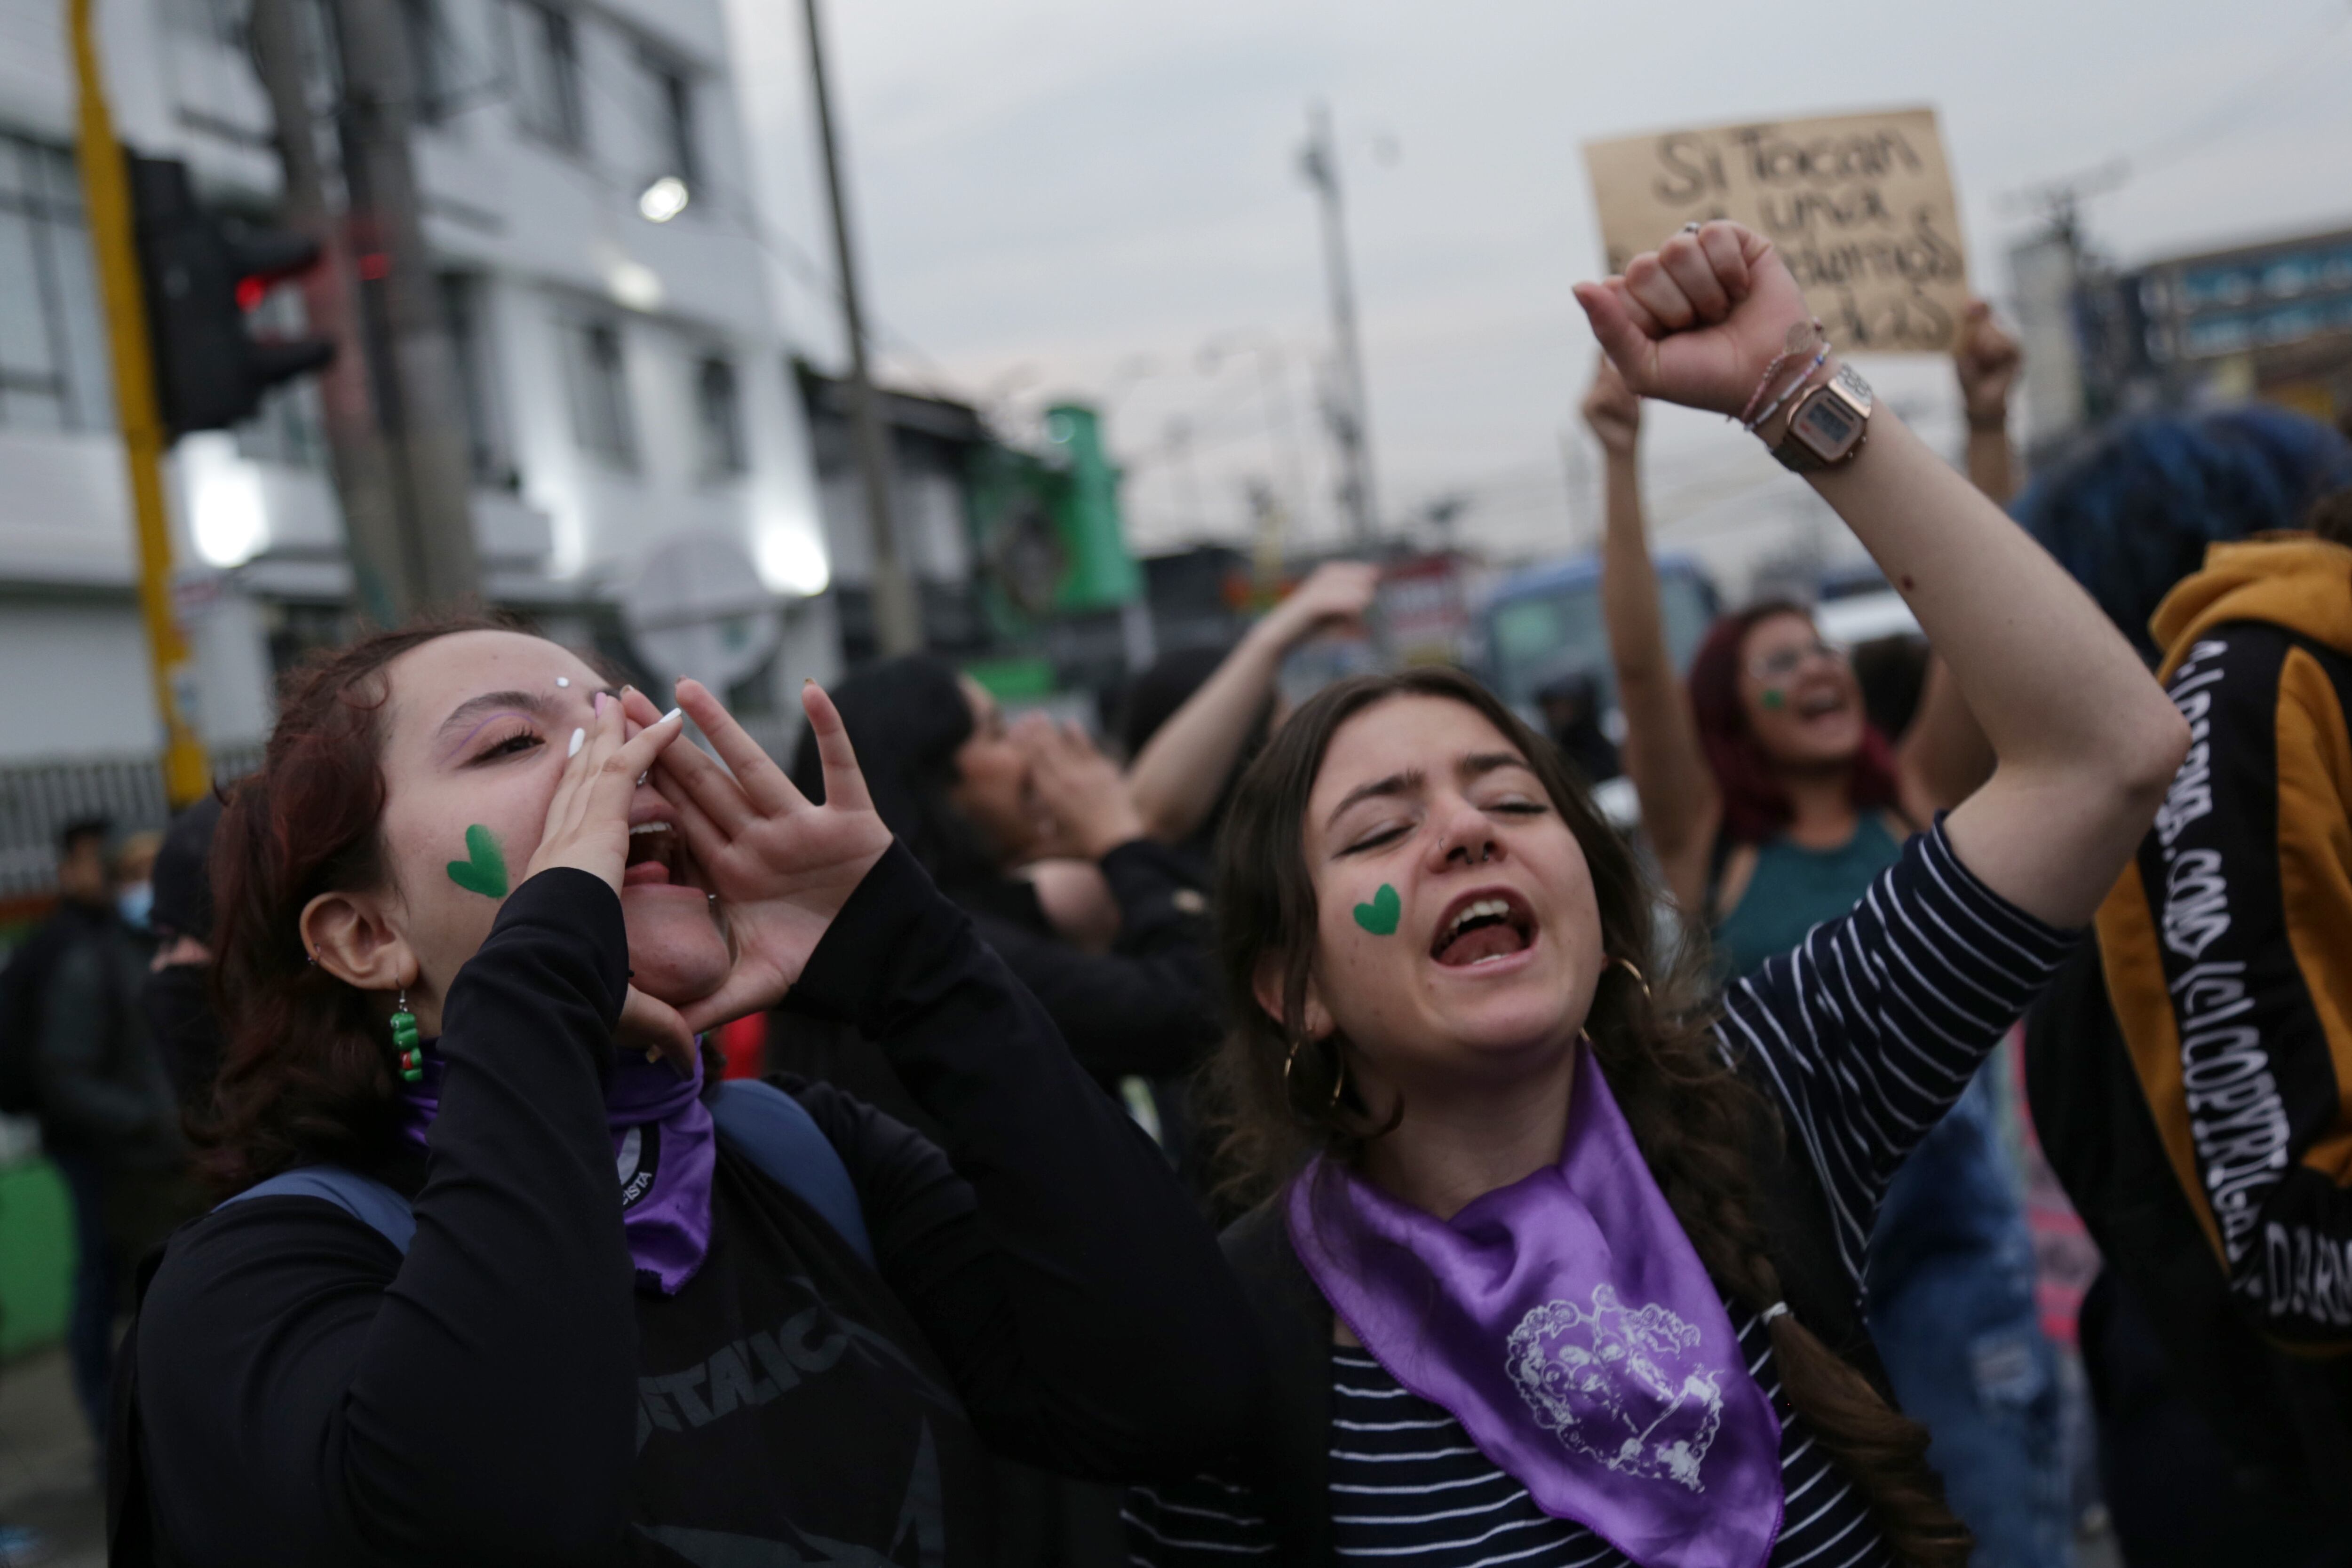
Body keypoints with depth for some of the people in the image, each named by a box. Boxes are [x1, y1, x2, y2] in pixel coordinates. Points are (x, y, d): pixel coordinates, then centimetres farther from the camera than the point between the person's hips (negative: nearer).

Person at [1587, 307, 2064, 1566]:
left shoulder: (1918, 803, 4)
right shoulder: (1713, 845, -2)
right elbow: (1638, 665, -14)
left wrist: (1987, 421, -17)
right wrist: (1621, 468, -23)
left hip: (1956, 1217, 2)